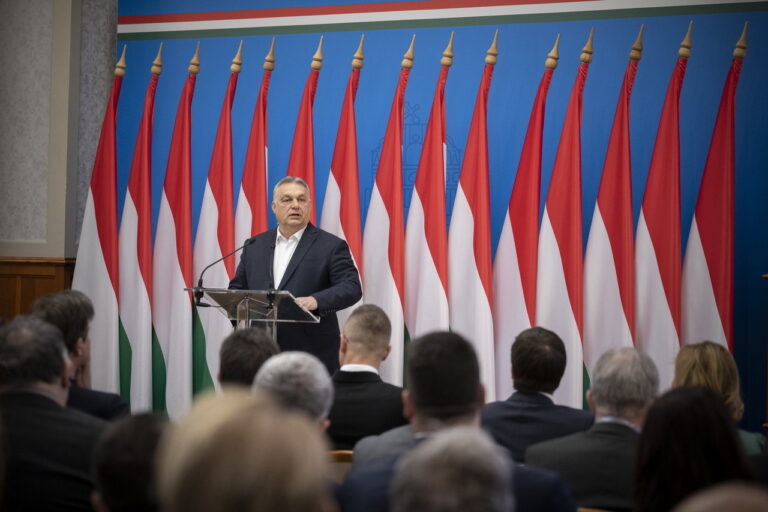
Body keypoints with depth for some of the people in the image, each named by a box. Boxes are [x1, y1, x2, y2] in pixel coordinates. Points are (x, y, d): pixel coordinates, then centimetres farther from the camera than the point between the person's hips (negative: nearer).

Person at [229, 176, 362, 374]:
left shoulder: (331, 246, 0)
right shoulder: (254, 246, 14)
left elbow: (352, 288, -10)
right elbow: (236, 288, 19)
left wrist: (315, 301, -29)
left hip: (312, 357, -4)